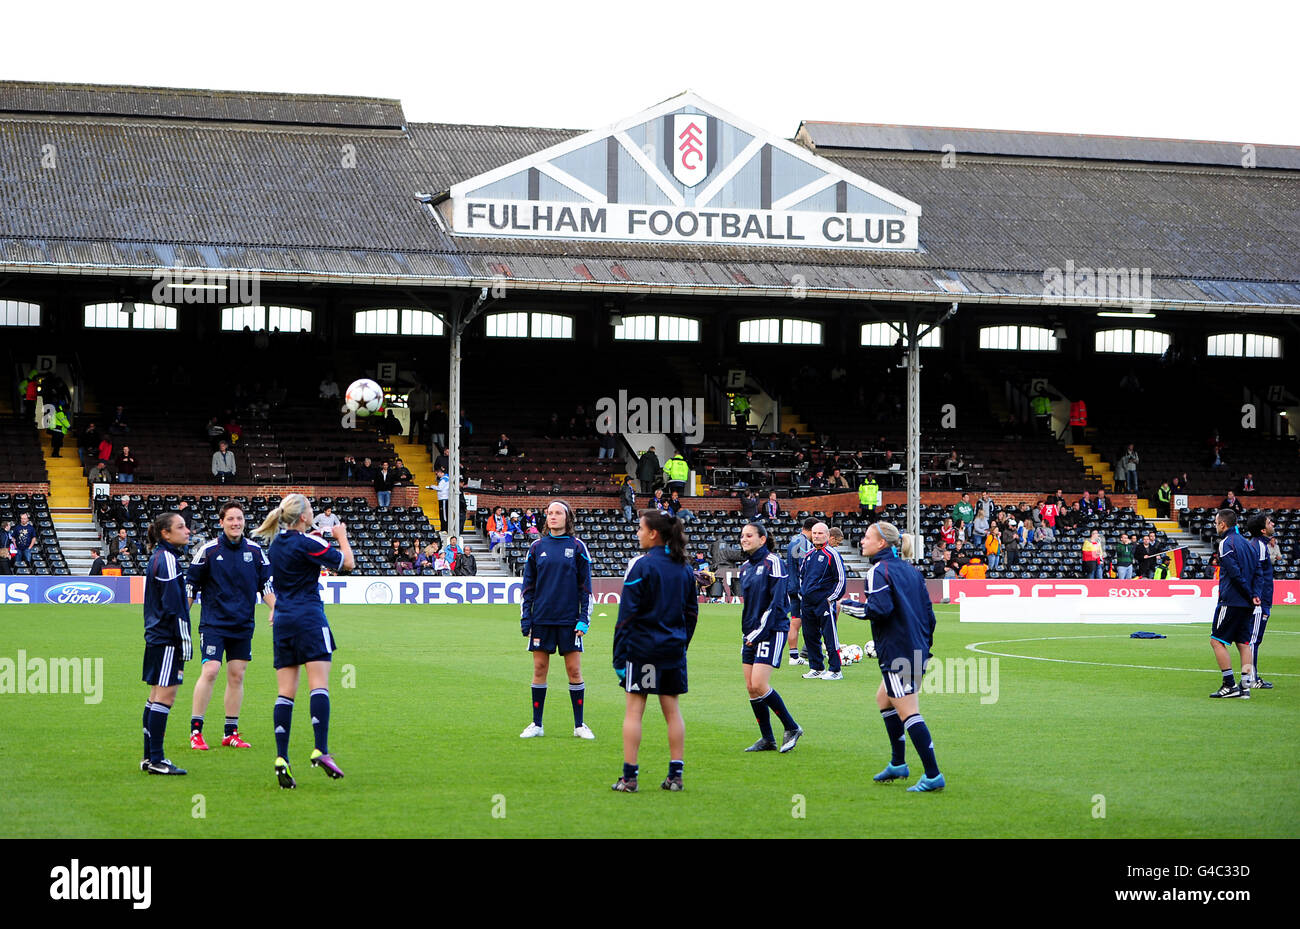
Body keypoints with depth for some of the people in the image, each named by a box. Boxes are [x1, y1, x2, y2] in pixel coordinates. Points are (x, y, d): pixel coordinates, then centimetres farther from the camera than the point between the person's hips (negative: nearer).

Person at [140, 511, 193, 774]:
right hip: (167, 640, -10)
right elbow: (173, 606, -18)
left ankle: (150, 757, 17)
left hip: (156, 637, 10)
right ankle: (156, 760, -8)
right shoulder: (167, 560, -13)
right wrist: (185, 643, -17)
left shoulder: (158, 558, 17)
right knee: (165, 696, -8)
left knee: (156, 696, 13)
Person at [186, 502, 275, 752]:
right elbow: (191, 585, 1)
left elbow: (266, 583, 13)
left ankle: (231, 732, 14)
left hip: (243, 625, 4)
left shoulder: (255, 551, 4)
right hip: (213, 623, -4)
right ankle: (195, 731, -8)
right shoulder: (209, 550, -5)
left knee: (237, 676, 6)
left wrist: (275, 608, -1)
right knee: (210, 672, -14)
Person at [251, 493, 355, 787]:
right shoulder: (307, 543, -8)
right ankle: (320, 750, -24)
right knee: (319, 685, -11)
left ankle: (281, 757, -6)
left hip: (283, 620, 7)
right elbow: (347, 562, -6)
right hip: (309, 618, -7)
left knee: (285, 691, 3)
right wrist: (342, 537, 10)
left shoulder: (276, 543, 14)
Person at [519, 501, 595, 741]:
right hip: (542, 618, 2)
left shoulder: (577, 547, 2)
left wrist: (584, 620, -4)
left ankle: (579, 725, 7)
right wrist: (525, 619, 3)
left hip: (569, 619, -2)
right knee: (540, 669, 4)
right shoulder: (537, 547, 7)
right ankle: (536, 724, 12)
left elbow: (586, 586, 3)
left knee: (574, 670, -1)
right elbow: (528, 586, 10)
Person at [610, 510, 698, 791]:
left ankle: (629, 776, -3)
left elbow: (627, 614, -11)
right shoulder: (684, 568, 9)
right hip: (674, 648, 6)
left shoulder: (642, 566, -11)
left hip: (642, 647, -6)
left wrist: (619, 655, -9)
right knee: (672, 710, 9)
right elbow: (691, 612, 15)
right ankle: (676, 775, 9)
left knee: (634, 709, -1)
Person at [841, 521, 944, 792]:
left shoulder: (879, 571, -10)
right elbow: (928, 611, 15)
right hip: (918, 651, 9)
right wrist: (925, 645, 23)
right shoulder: (910, 571, 14)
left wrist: (849, 606, -8)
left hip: (897, 652, -9)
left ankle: (933, 775, -12)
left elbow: (880, 609, -22)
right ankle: (898, 764, 28)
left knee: (907, 712, -8)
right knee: (884, 699, 24)